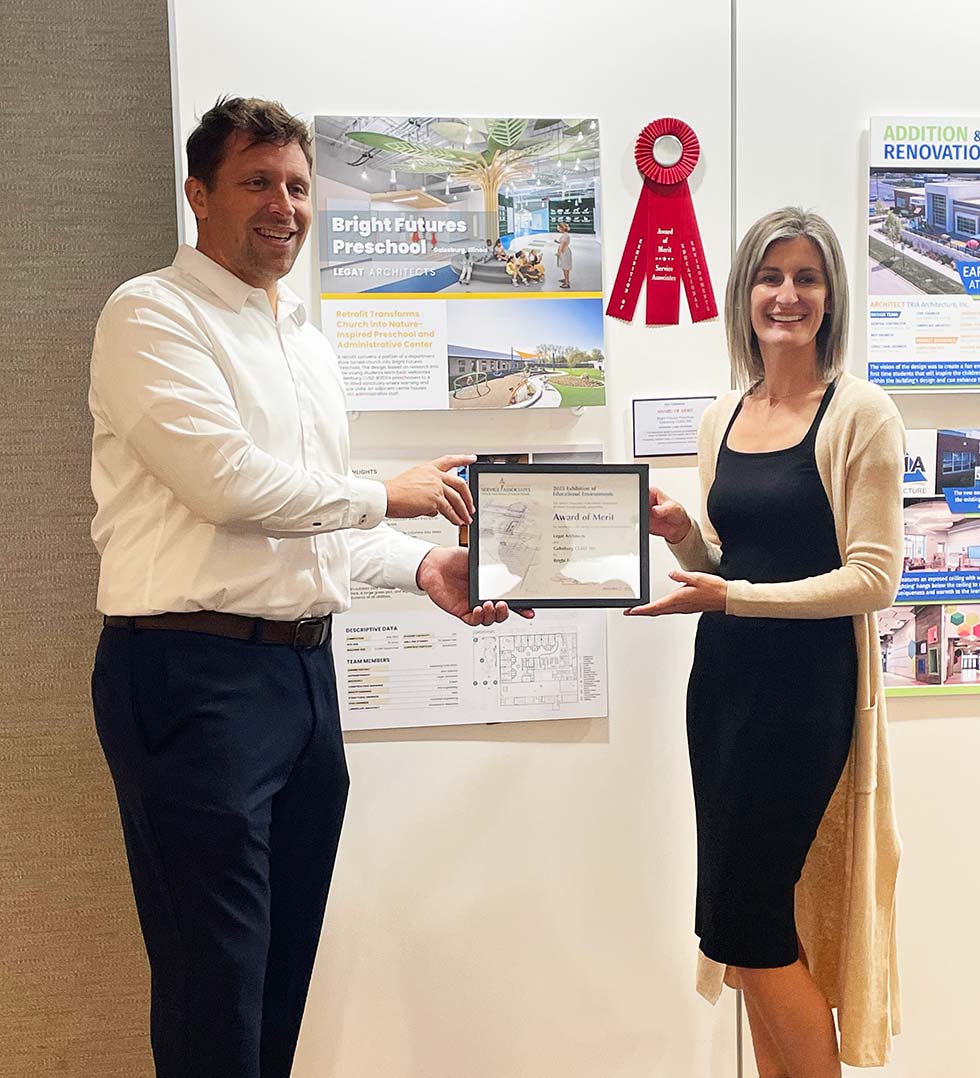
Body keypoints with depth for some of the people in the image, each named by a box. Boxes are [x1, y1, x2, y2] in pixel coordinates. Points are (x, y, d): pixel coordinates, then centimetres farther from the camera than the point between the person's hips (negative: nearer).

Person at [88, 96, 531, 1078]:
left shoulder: (308, 343, 20)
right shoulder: (152, 316, -6)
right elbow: (229, 482, -18)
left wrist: (423, 568, 6)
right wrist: (388, 496, -7)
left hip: (304, 667, 8)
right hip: (194, 673, -8)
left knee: (285, 957, 16)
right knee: (215, 976, 0)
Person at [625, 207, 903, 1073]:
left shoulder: (859, 413, -9)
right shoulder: (722, 418, 10)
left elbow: (874, 577, -14)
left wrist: (730, 597, -22)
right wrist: (682, 536, -4)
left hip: (806, 687, -6)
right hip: (722, 678, 6)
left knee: (742, 919, -1)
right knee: (761, 923, 13)